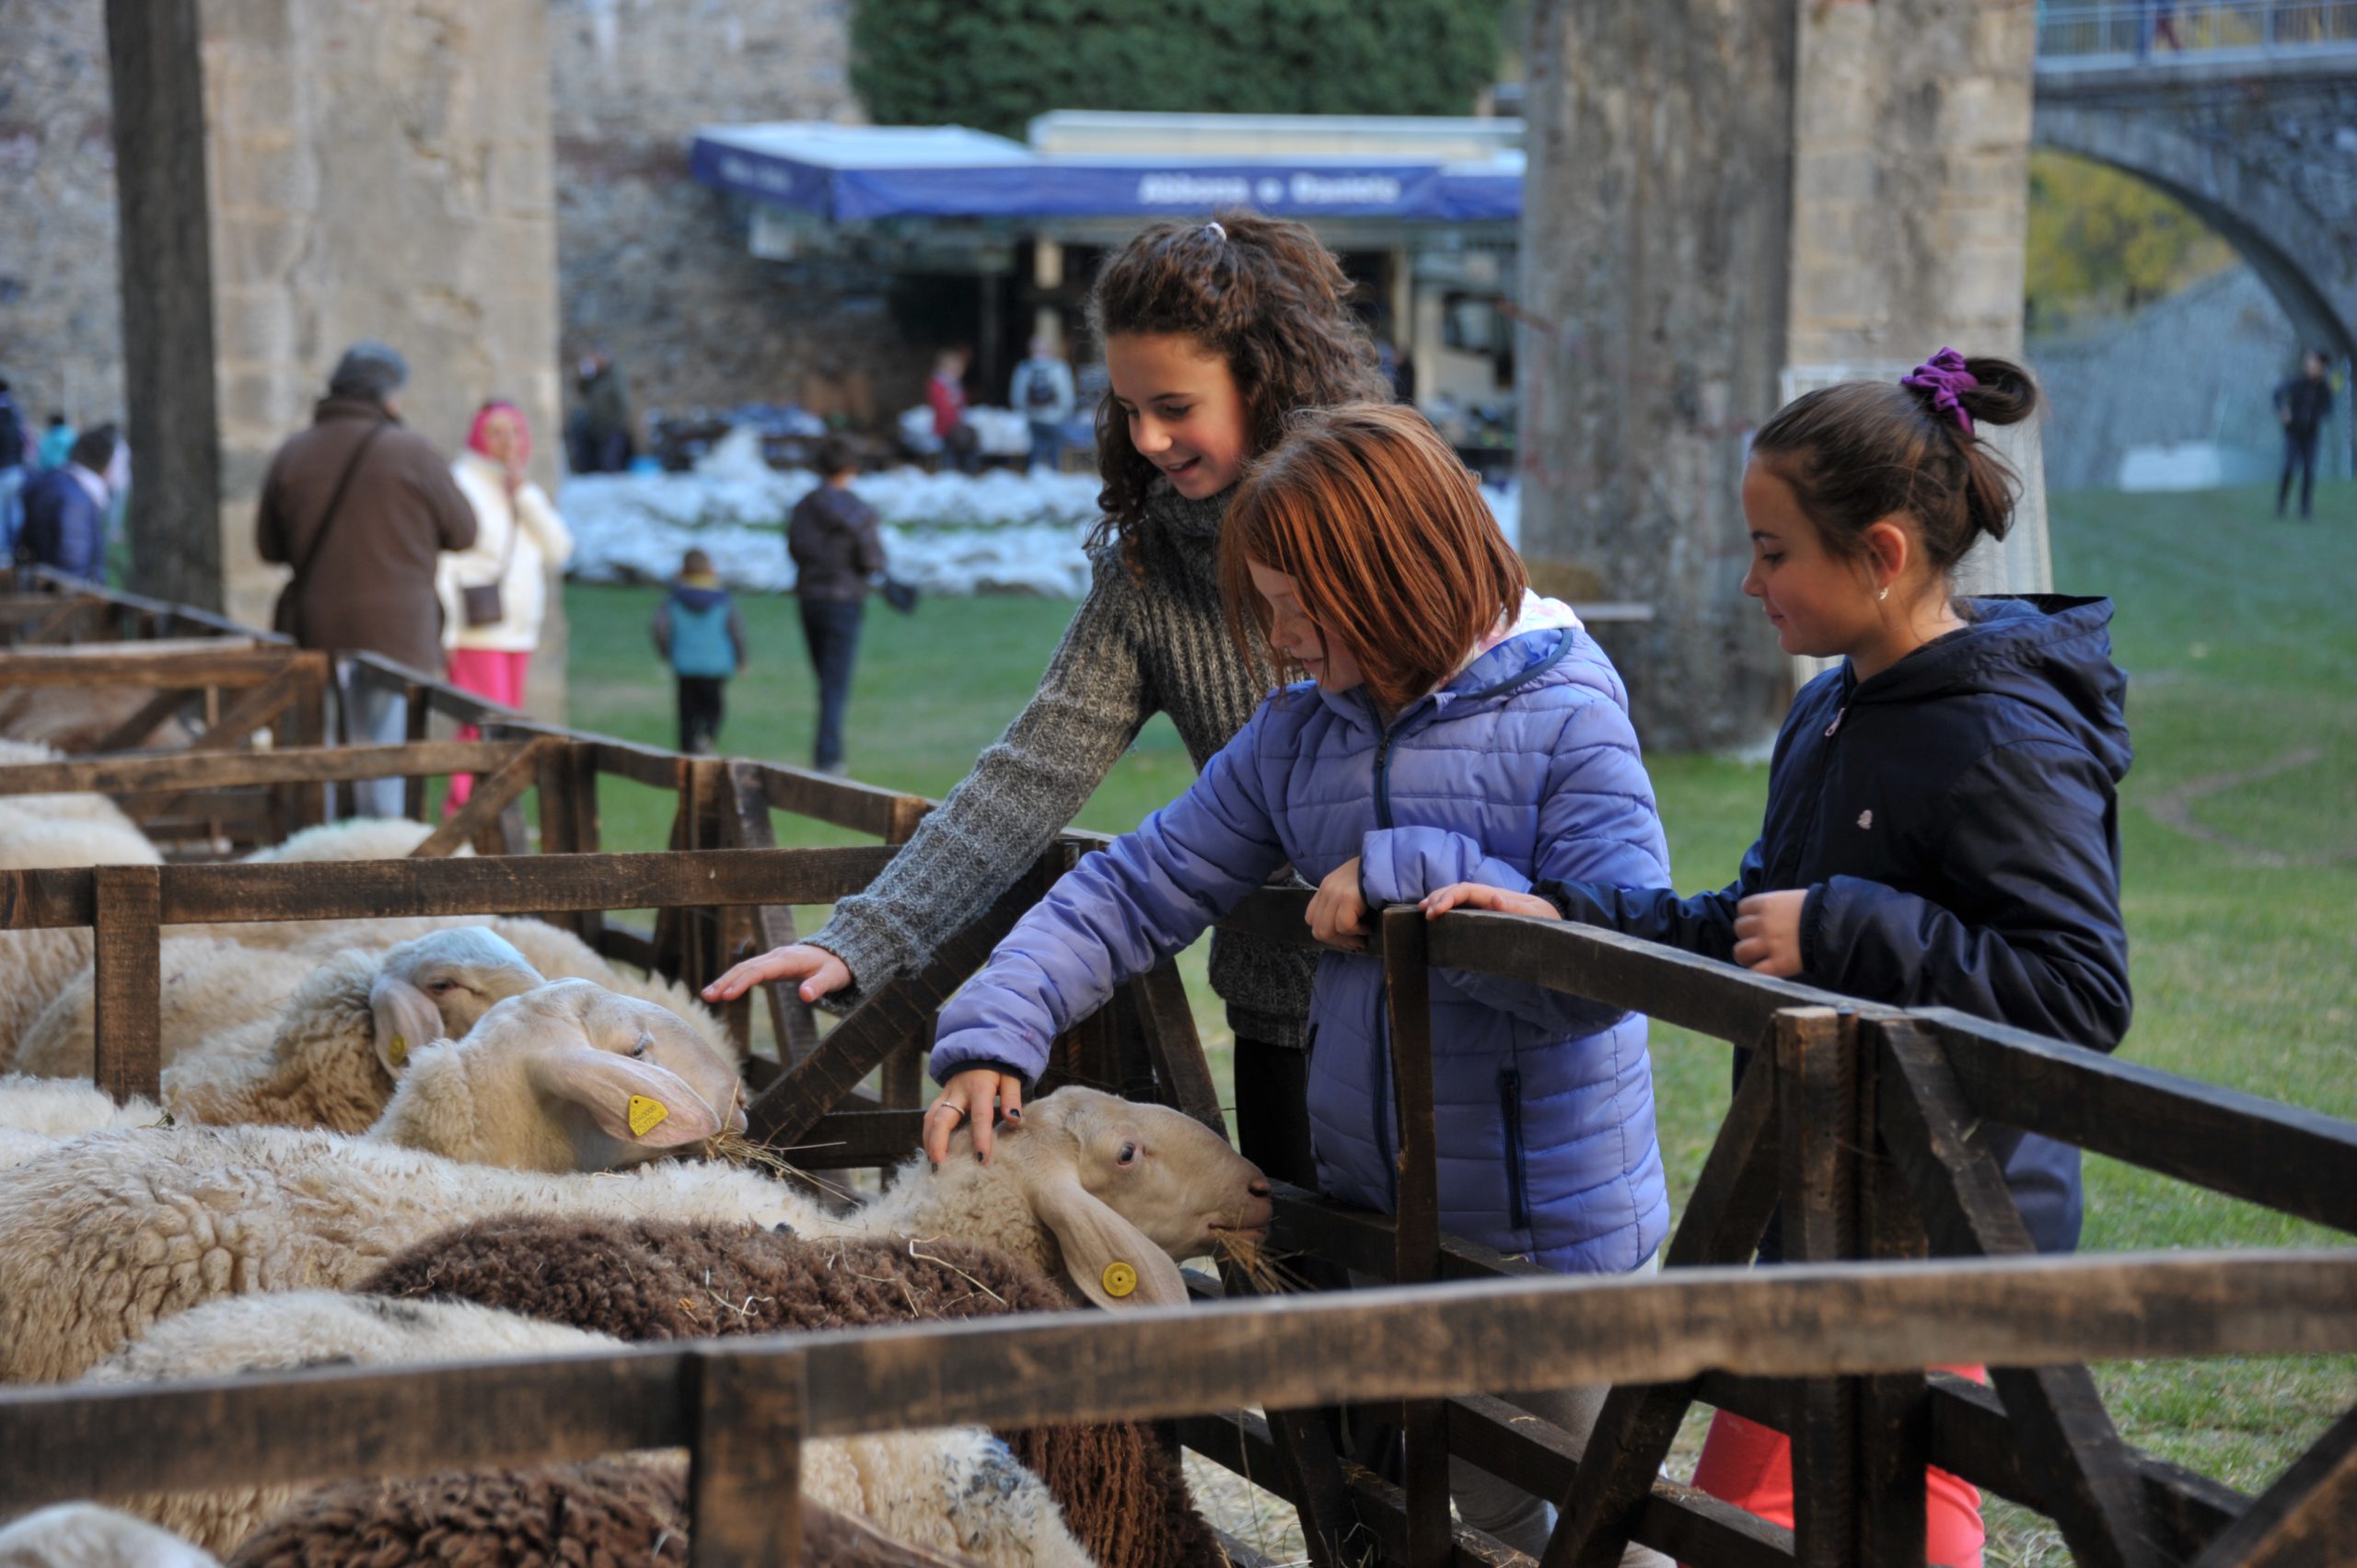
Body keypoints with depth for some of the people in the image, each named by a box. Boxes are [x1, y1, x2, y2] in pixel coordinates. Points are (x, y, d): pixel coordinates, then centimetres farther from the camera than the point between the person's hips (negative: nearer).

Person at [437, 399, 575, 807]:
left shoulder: (523, 492, 18)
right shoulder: (461, 484, -6)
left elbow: (558, 549, 4)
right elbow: (440, 564, -11)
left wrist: (523, 492, -4)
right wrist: (446, 633, -18)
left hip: (517, 632, 8)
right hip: (475, 633, -8)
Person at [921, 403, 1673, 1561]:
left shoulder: (1564, 714, -16)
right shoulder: (1296, 735, 2)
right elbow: (1137, 891, 3)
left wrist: (1402, 874, -25)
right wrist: (993, 1032, -10)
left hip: (1553, 1231, -5)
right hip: (1378, 1209, 6)